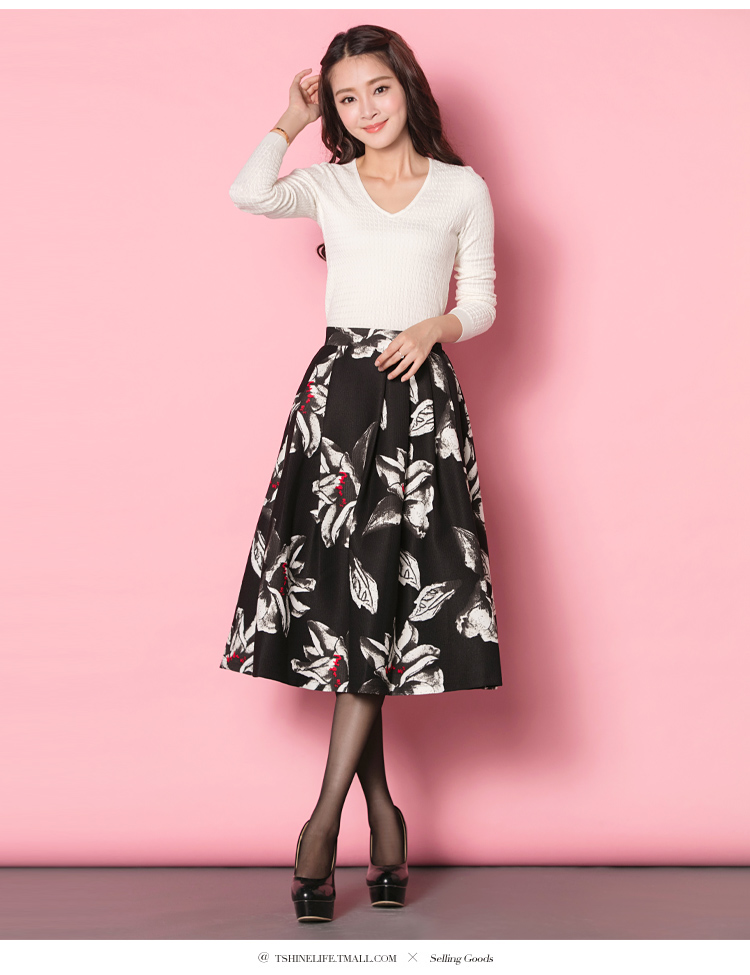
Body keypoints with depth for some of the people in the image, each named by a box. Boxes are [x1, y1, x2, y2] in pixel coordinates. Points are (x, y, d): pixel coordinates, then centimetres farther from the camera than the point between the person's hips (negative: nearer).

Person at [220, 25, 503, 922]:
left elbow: (482, 303, 10)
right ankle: (381, 812, 8)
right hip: (337, 387, 2)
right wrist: (292, 121, -1)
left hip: (422, 392, -2)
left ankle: (325, 817, -5)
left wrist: (437, 325, -9)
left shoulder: (463, 190, 9)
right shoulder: (327, 185, 11)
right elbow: (247, 194, -9)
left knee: (379, 592, -10)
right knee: (337, 587, -3)